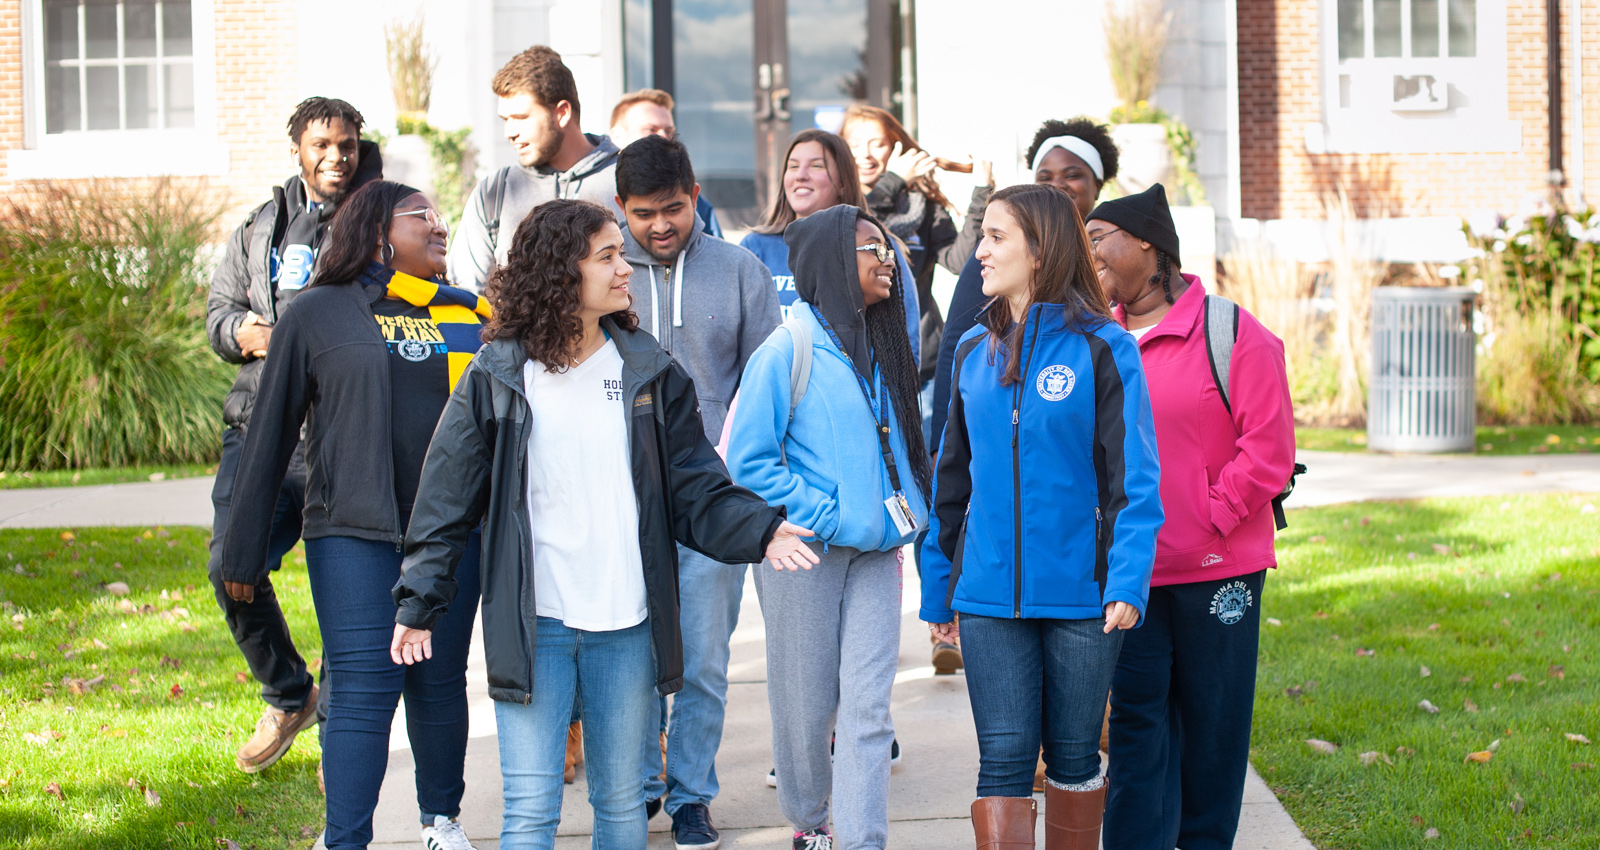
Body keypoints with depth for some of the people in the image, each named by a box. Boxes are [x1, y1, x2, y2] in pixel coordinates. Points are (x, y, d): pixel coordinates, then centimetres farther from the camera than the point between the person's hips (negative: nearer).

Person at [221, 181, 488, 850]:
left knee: (440, 682, 10)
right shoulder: (317, 314, 3)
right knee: (364, 689, -8)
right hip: (353, 535, -3)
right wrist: (245, 547, 4)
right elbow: (270, 433, 5)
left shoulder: (472, 318, 12)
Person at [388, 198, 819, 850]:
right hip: (532, 626, -3)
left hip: (627, 627, 3)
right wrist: (420, 603, -2)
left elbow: (694, 489, 5)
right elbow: (448, 501, 2)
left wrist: (759, 531, -12)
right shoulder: (497, 380, -2)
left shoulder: (650, 374, 5)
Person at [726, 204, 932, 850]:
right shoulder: (789, 350, -9)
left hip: (874, 552, 4)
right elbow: (747, 461, -12)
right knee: (806, 705, 7)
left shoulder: (882, 349, 10)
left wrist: (898, 519, 8)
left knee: (867, 705, -4)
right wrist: (824, 517, -14)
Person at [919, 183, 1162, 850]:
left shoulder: (1102, 349, -6)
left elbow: (1133, 477, -8)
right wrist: (938, 588, 14)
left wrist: (1129, 582, -18)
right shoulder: (974, 351, 8)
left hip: (1081, 596, -3)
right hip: (989, 596, 3)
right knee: (1004, 758, -2)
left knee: (1074, 756, 11)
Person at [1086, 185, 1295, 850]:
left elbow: (1268, 451, -9)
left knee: (1213, 720, 7)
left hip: (1218, 570, -3)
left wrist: (1207, 523, -13)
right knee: (1136, 725, 1)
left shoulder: (1232, 334, -6)